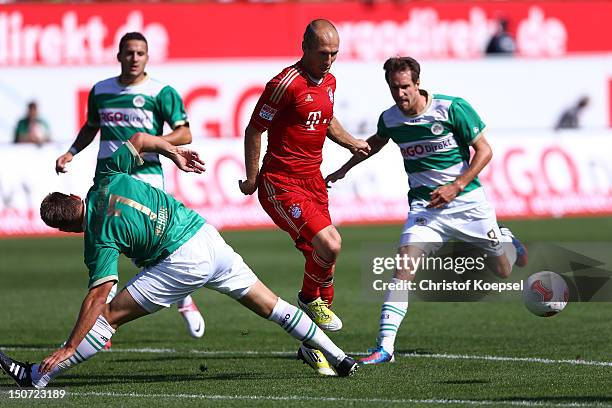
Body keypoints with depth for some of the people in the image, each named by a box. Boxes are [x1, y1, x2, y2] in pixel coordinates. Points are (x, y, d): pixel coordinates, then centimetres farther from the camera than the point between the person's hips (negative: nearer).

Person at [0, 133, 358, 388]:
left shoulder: (100, 238, -12)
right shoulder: (107, 179, 4)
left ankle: (40, 375, -4)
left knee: (110, 314, -4)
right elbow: (140, 139, 15)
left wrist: (69, 348, -17)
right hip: (208, 235, 8)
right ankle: (338, 357, 19)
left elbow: (98, 296, -18)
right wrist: (174, 152, 30)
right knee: (270, 305, 16)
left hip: (183, 262, -7)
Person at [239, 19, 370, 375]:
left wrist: (351, 142, 16)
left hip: (313, 180, 8)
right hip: (281, 183, -8)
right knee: (329, 244, -24)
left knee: (323, 261, 7)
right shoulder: (286, 84, -16)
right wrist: (252, 178, -6)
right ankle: (310, 298, 6)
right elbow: (255, 129, -10)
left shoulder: (329, 81, 10)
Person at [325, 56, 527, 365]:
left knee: (503, 271, 10)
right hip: (424, 205, 2)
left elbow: (484, 150, -10)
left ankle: (505, 242, 49)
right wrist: (344, 169, 25)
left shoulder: (453, 109, -16)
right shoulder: (389, 119, -3)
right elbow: (376, 142, 23)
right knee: (404, 264, -22)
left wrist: (456, 186, -20)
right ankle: (385, 346, -23)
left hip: (467, 200, -2)